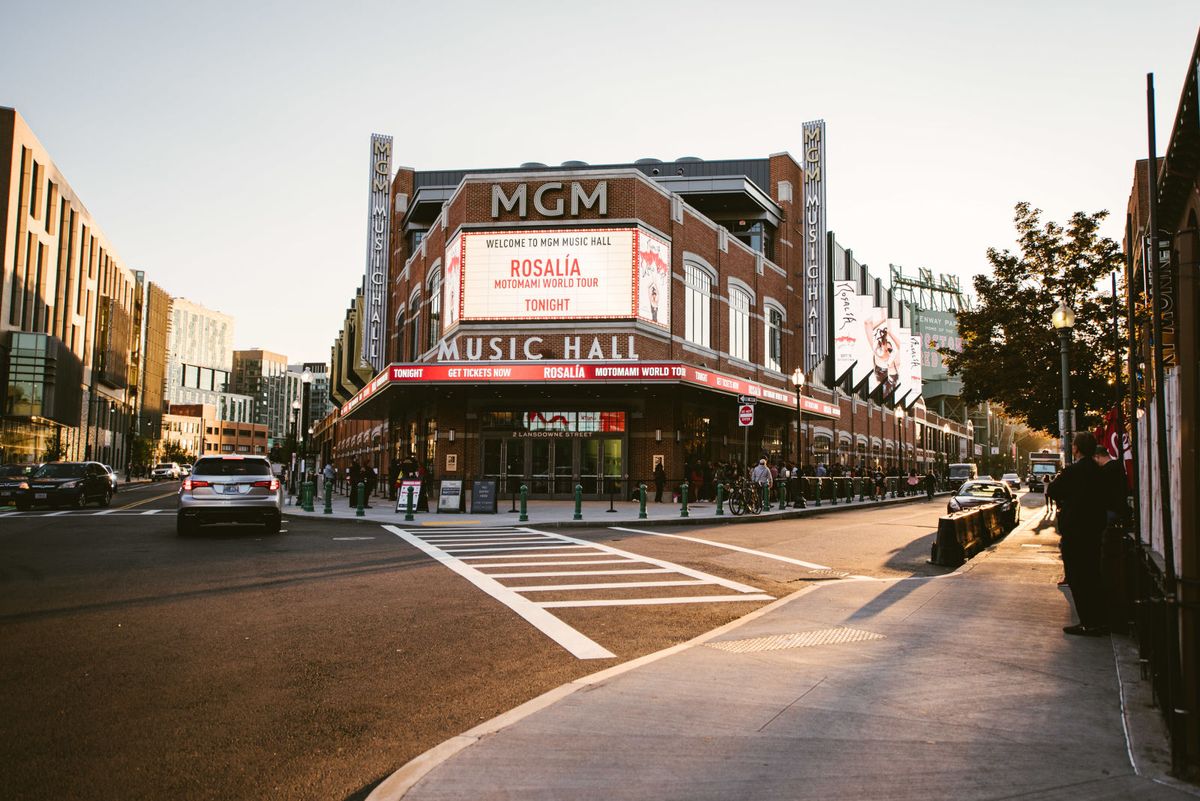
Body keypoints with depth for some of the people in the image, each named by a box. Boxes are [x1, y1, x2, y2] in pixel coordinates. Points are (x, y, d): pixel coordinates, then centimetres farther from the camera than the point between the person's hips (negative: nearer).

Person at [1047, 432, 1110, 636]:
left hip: (1075, 531, -8)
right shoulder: (1099, 471, 6)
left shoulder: (1072, 471, -17)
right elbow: (1106, 499, 16)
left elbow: (1051, 491, -13)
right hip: (1095, 529, 8)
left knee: (1078, 577, -1)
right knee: (1092, 575, 16)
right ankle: (1099, 621, 22)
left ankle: (1089, 623, 0)